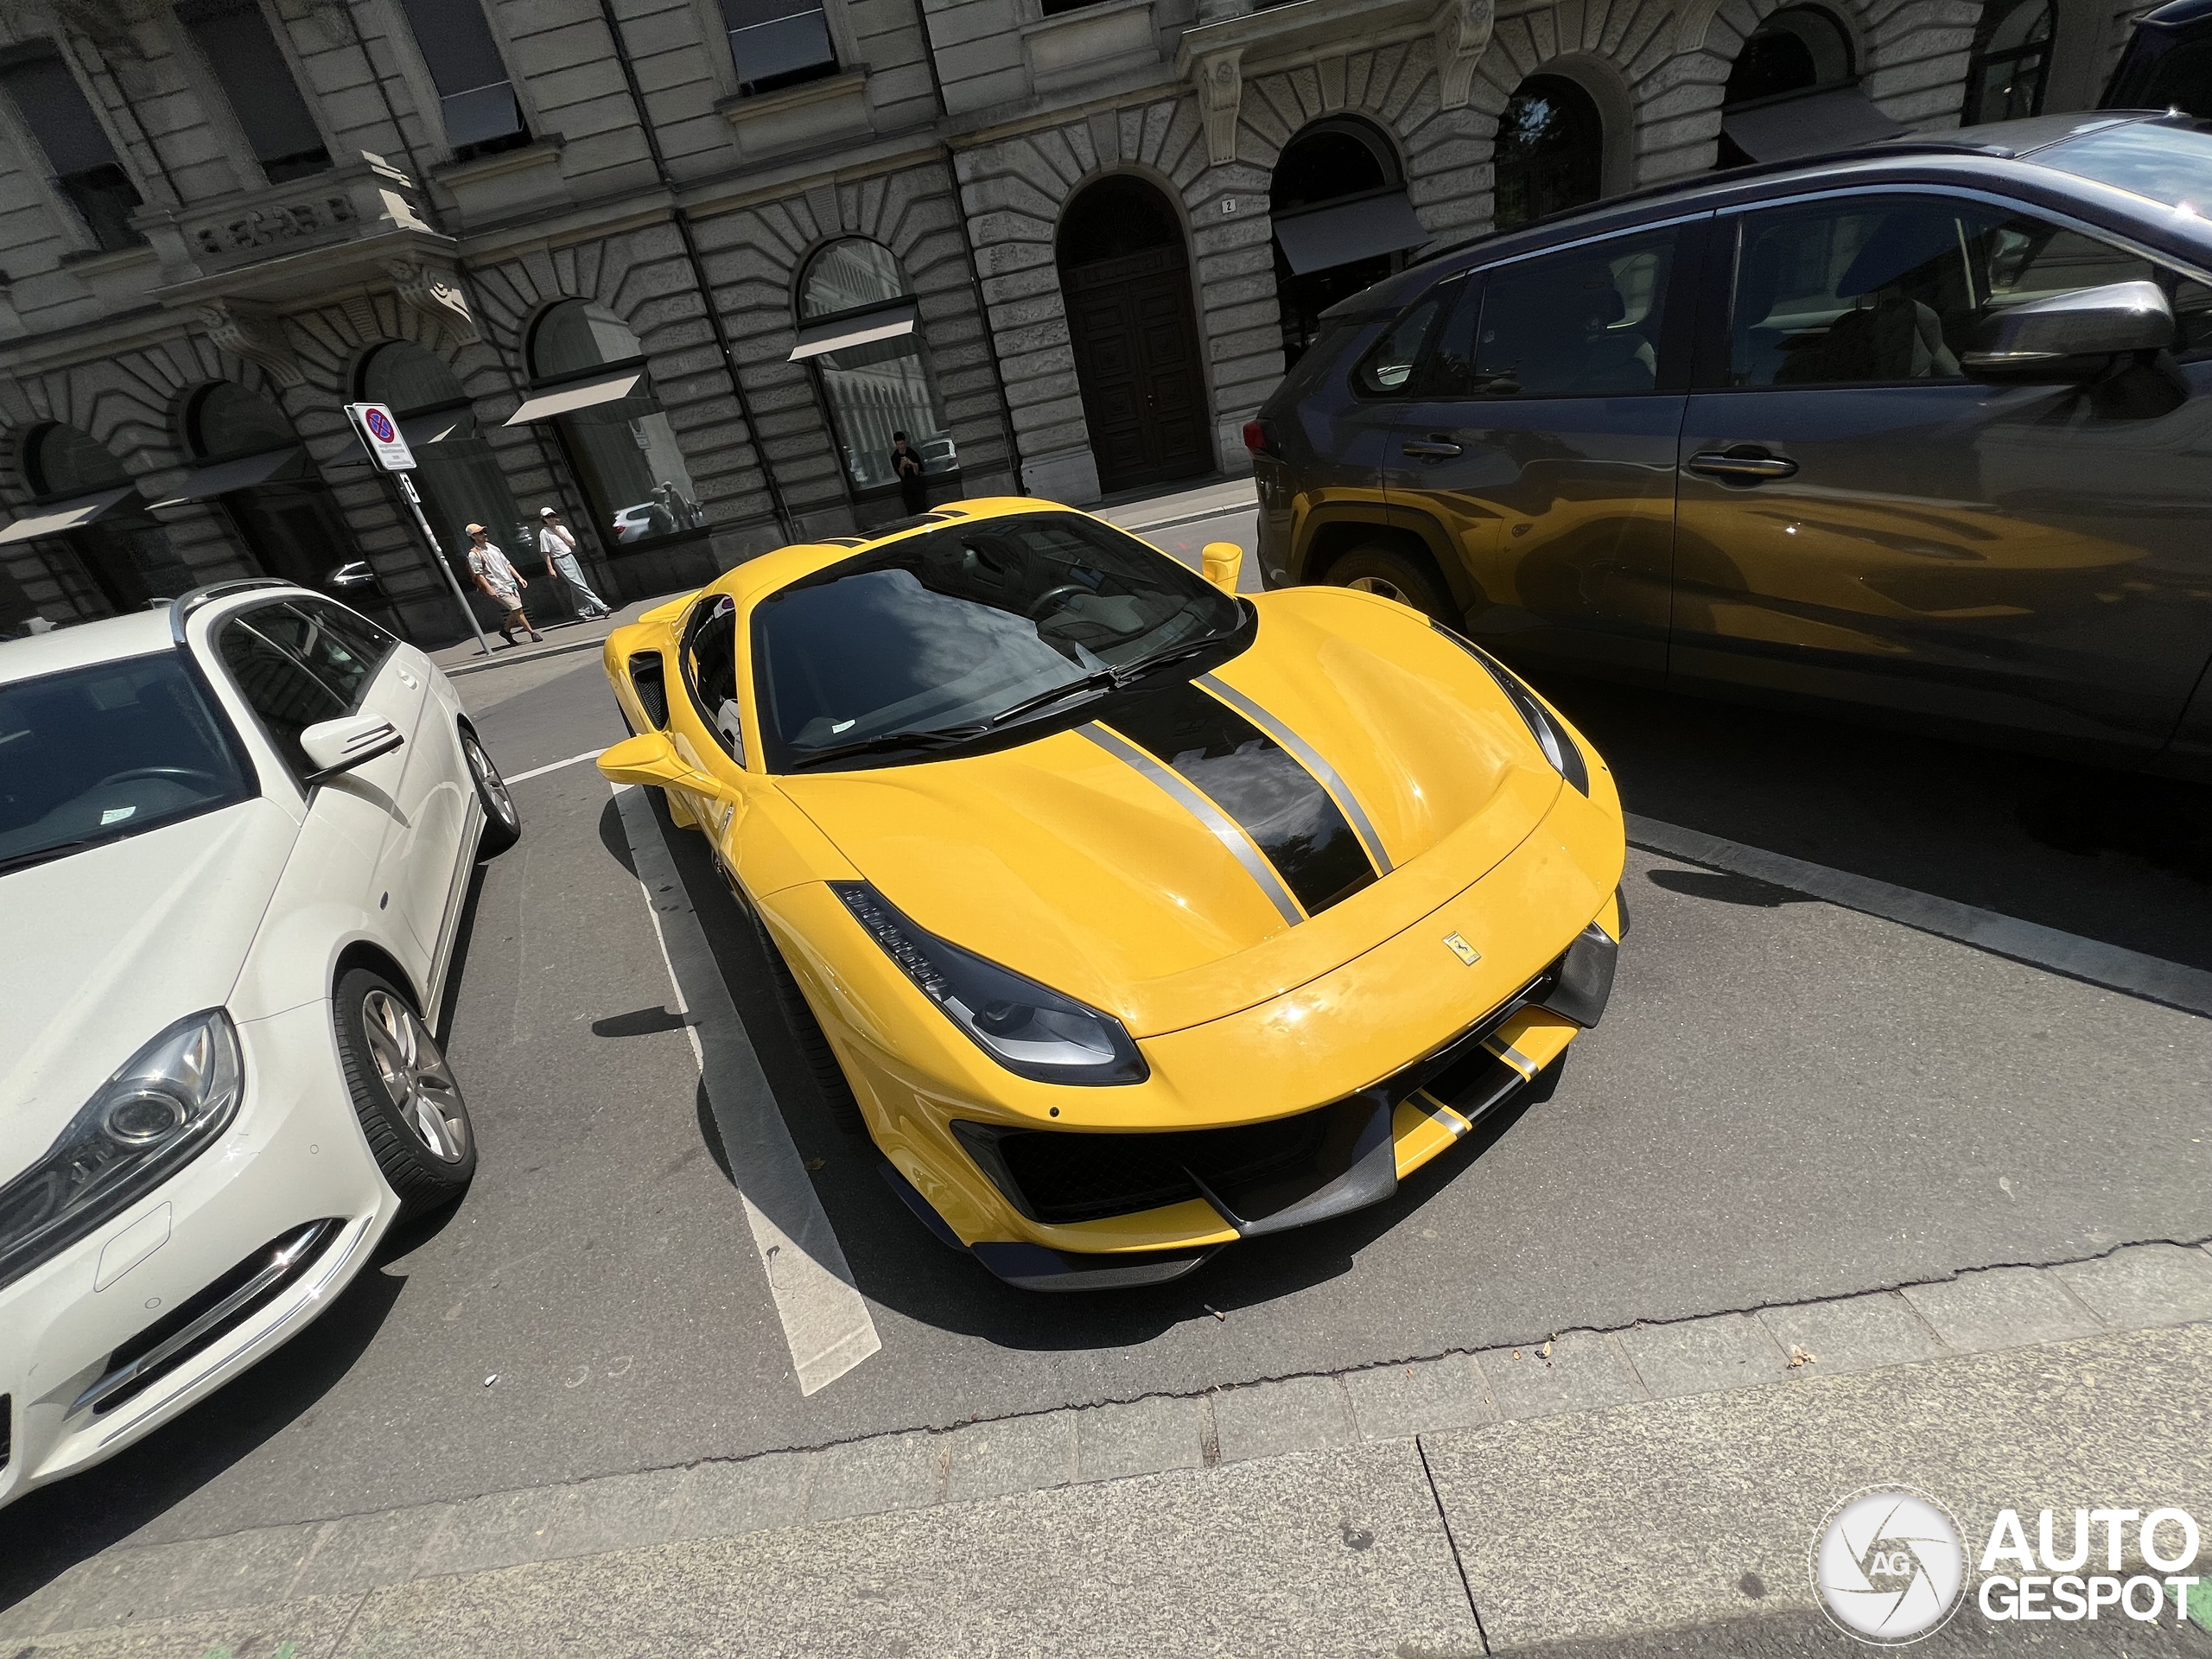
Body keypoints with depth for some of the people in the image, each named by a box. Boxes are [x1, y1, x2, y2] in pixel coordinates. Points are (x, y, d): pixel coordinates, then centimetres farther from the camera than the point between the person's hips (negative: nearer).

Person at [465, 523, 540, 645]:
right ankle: (532, 632, -8)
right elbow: (479, 574, -11)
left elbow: (507, 563, 18)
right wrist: (489, 589, -19)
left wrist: (519, 577, 11)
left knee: (515, 612, 6)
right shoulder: (473, 554, -6)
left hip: (510, 584, 7)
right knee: (517, 609, -14)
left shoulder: (492, 548, 16)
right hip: (498, 588, -7)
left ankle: (506, 631, 27)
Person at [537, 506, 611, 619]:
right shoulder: (544, 533, -5)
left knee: (576, 589, 8)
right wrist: (550, 569, -11)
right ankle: (602, 607, -21)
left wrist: (560, 534, -3)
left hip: (571, 558, 6)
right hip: (560, 562, -6)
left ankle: (584, 612, 15)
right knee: (580, 587, -11)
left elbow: (573, 544, 5)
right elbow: (546, 553, -7)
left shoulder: (561, 528, 11)